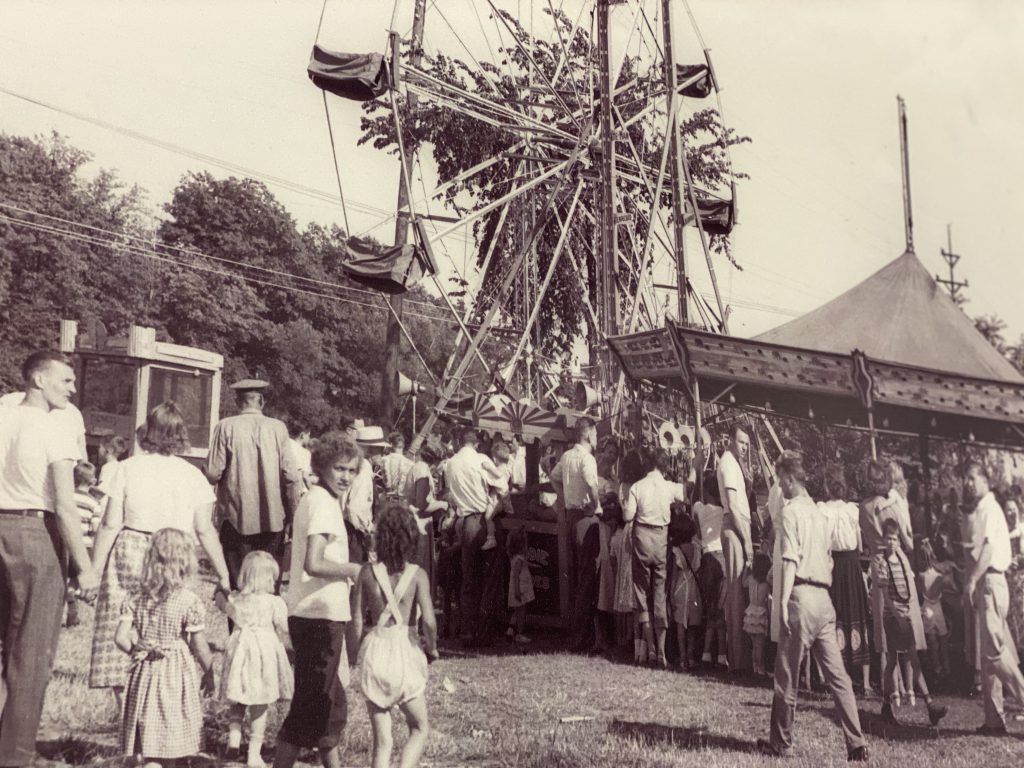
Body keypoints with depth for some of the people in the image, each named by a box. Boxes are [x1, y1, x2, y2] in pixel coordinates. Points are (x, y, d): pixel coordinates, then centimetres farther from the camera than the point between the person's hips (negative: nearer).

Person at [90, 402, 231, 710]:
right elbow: (204, 531, 1)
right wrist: (223, 573, 8)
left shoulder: (128, 468, -1)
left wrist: (94, 569, 4)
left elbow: (110, 525, -3)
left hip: (129, 557, -1)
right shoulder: (192, 475, 2)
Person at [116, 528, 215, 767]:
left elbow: (121, 638, -3)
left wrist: (138, 651, 14)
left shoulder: (137, 599, 1)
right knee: (176, 747, 3)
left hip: (146, 675, 4)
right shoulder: (189, 601, -11)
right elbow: (200, 647, -7)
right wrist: (209, 673, 6)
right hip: (176, 676, -4)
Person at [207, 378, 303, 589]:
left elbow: (213, 474, -7)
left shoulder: (225, 427, -5)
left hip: (236, 516, -1)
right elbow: (290, 475, -4)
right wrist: (295, 515, 4)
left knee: (238, 581, 7)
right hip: (273, 517, 1)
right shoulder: (278, 427, -2)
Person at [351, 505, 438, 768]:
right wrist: (432, 648, 4)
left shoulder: (368, 572, -1)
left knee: (382, 739, 10)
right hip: (404, 650, -2)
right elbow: (428, 621, -15)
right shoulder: (417, 574, -7)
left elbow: (356, 619, 1)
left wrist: (356, 651, 18)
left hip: (374, 650, 2)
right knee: (419, 729, 16)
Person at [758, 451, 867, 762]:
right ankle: (857, 745, 3)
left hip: (802, 596, -8)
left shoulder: (792, 511, -6)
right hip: (824, 599, 8)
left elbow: (791, 559, -16)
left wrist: (784, 600, -19)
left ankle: (780, 743, 11)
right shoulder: (820, 514, 18)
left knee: (786, 674, 3)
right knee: (837, 675, 6)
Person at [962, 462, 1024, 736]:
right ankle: (994, 719, 10)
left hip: (990, 581, -10)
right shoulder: (983, 508, 19)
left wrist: (972, 580, -22)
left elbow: (989, 548, -19)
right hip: (985, 584, 10)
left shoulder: (988, 507, -9)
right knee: (988, 654, 8)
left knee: (995, 650, -13)